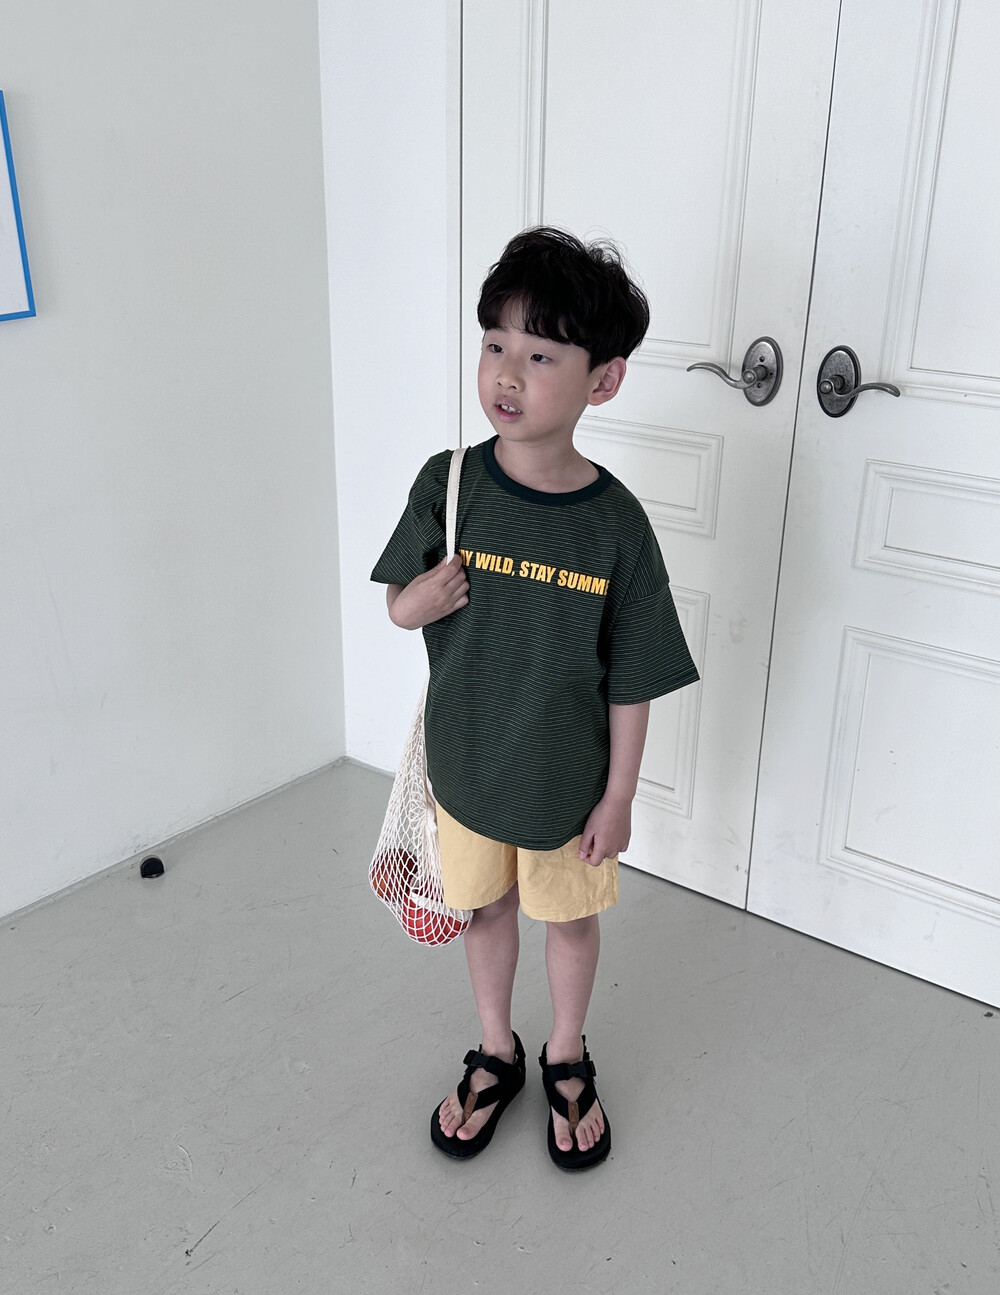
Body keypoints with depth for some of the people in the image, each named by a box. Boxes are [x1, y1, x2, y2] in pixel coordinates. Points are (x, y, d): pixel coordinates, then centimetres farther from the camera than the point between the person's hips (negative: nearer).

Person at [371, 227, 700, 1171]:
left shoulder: (615, 524, -20)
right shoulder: (448, 483, -14)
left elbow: (632, 681, -12)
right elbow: (398, 605, -1)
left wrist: (617, 798, -7)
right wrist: (424, 595, -25)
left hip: (569, 778, -1)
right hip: (466, 764, 2)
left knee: (570, 916, 20)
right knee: (485, 908, 22)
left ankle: (567, 1058, 49)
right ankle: (495, 1055, 48)